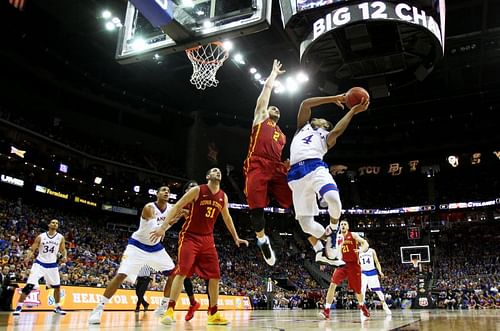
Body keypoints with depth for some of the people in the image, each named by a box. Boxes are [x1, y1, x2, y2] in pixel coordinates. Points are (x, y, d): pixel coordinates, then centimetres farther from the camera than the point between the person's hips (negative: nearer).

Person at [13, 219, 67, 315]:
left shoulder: (60, 237, -2)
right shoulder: (41, 237, -5)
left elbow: (63, 250, 6)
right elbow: (32, 249, -3)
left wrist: (64, 256, -15)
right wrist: (27, 258, -22)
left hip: (52, 265, 2)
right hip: (39, 263, -2)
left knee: (57, 286, 7)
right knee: (29, 285, -13)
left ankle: (57, 307, 23)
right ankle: (18, 307, -1)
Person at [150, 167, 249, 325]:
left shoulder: (223, 197, 7)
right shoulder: (197, 190, -8)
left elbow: (227, 218, 21)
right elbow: (177, 207, -9)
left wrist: (235, 237, 21)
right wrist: (163, 227, -18)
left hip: (207, 239, 5)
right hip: (189, 236, -5)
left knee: (215, 275, 1)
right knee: (182, 271, -16)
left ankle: (213, 314, 12)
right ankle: (170, 310, -10)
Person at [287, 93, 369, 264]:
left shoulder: (327, 137, 29)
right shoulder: (303, 127, 32)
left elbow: (337, 131, 5)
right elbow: (305, 104, 21)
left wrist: (353, 111, 5)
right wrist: (334, 98, 21)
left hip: (316, 168, 0)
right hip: (296, 174, 1)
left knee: (333, 199, -30)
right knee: (305, 221, -7)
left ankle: (332, 230, 1)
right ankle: (322, 252, 16)